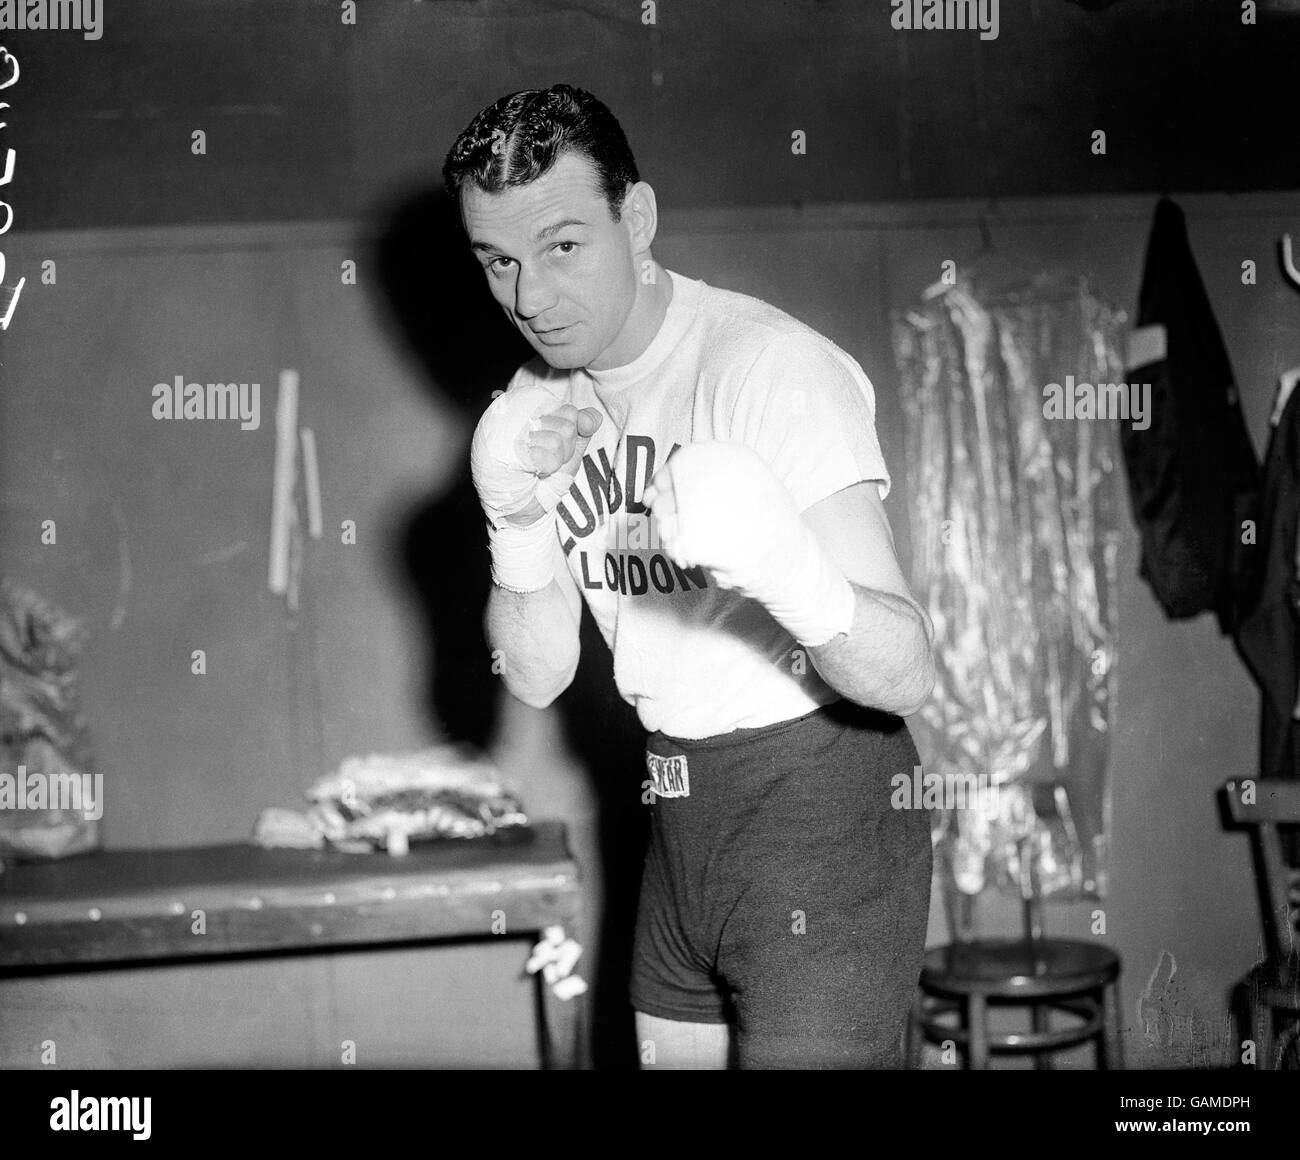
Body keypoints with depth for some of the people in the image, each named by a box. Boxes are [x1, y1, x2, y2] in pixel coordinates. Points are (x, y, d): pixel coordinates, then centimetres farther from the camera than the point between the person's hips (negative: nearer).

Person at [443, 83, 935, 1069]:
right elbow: (537, 676, 1)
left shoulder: (771, 365, -19)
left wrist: (789, 569, -49)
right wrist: (516, 519, -17)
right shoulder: (542, 402, 4)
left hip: (822, 812, -7)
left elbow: (908, 676, -28)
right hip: (682, 819, 7)